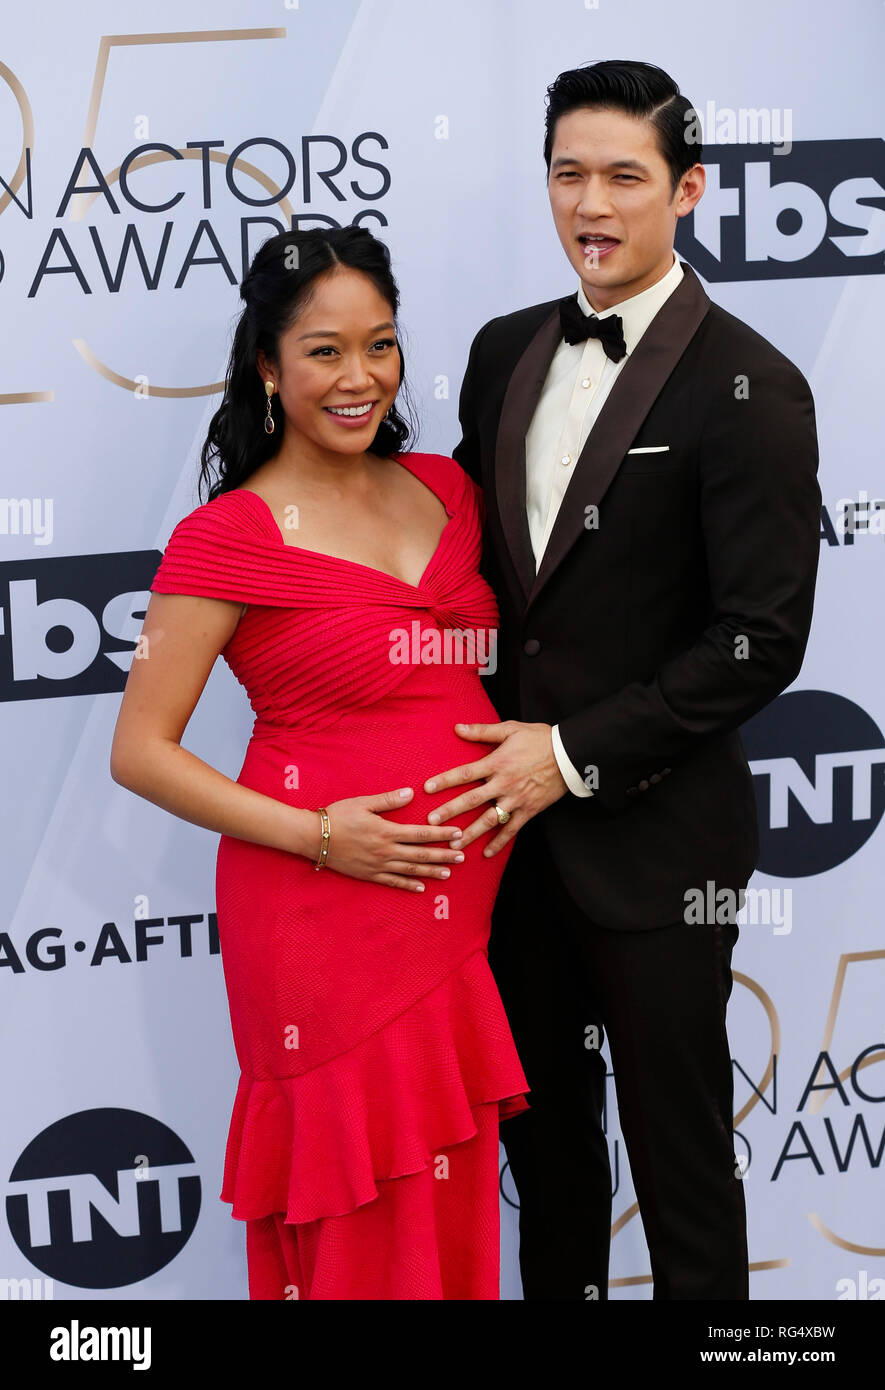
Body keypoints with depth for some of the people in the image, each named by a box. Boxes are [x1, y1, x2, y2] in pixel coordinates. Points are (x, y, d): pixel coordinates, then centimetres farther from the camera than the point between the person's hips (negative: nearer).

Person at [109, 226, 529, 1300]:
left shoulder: (444, 489, 8)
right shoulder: (228, 538, -10)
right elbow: (140, 752, -9)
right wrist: (317, 834, -16)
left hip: (457, 905, 6)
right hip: (323, 916, -6)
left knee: (451, 1198, 14)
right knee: (359, 1220, 5)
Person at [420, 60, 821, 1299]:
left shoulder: (749, 389, -14)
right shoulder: (506, 352, 6)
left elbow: (763, 640, -17)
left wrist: (574, 755, -17)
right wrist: (484, 753, 2)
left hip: (654, 835, -6)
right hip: (515, 819, 6)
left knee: (677, 1146, 9)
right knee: (542, 1124, 20)